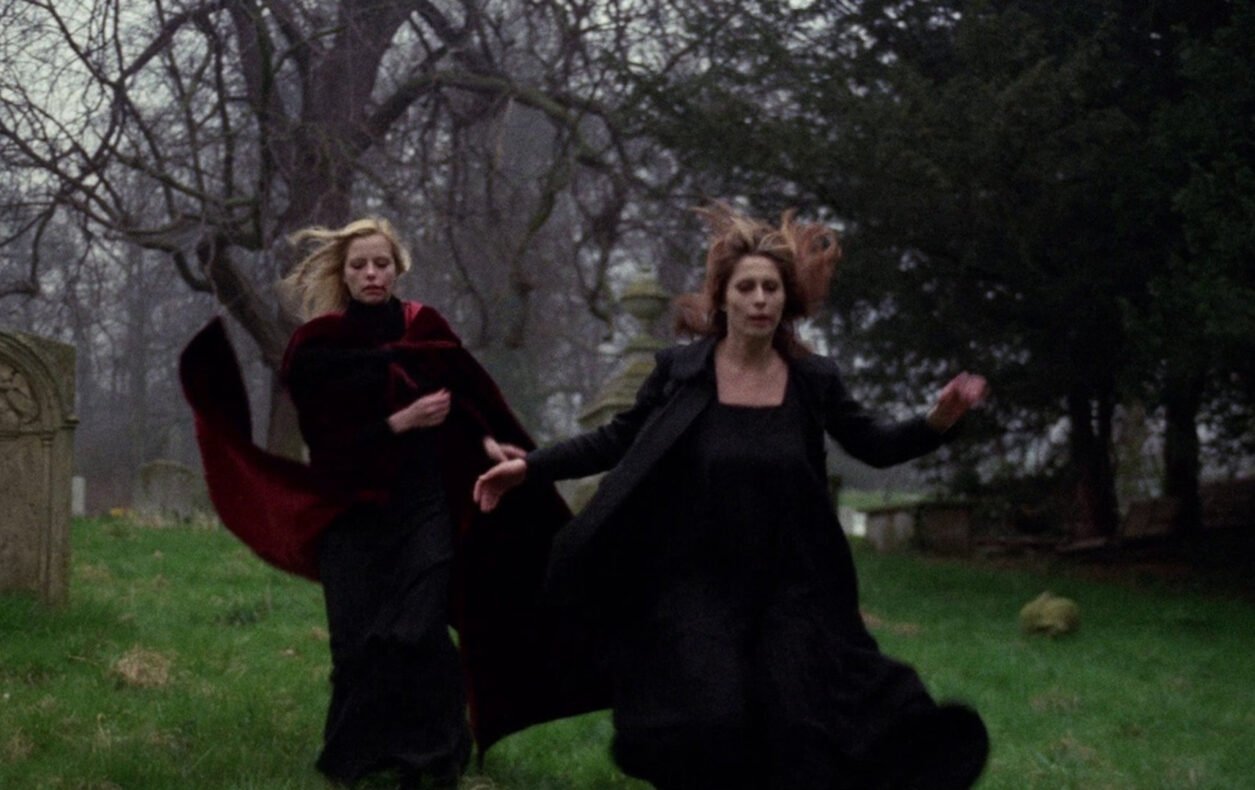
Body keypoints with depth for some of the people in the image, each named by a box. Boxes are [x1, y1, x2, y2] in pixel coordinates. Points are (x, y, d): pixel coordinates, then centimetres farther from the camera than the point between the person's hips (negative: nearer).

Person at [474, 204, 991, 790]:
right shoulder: (679, 371, -6)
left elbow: (873, 445, 9)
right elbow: (616, 441, 5)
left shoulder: (814, 379, -2)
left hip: (789, 586, 2)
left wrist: (938, 422, -8)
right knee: (711, 729, -13)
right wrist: (529, 467, -1)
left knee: (799, 732, 0)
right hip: (697, 586, -2)